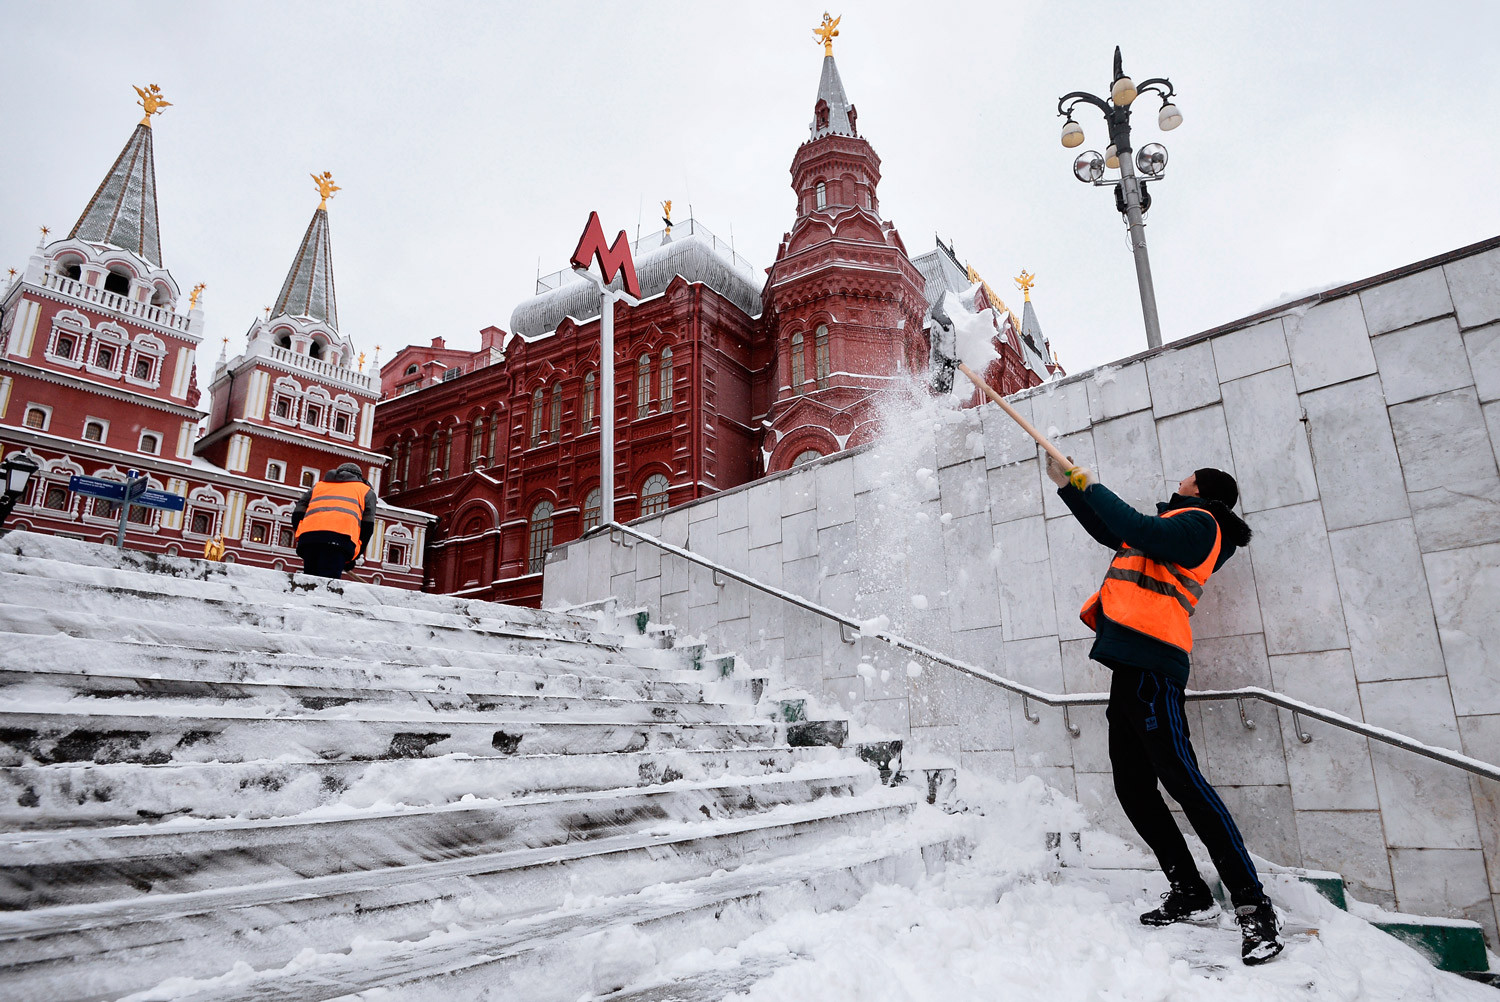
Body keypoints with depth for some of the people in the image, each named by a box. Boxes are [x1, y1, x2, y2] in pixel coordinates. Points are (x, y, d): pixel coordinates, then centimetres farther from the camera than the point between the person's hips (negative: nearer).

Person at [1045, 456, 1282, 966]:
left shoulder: (1198, 522, 1)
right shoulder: (1175, 526, 28)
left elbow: (1139, 530, -18)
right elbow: (1110, 531, 37)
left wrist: (1093, 487, -6)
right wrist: (1067, 485, 34)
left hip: (1151, 664, -10)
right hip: (1130, 665, 10)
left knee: (1180, 778, -15)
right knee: (1133, 787, 9)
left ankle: (1253, 906, -9)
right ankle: (1190, 894, 18)